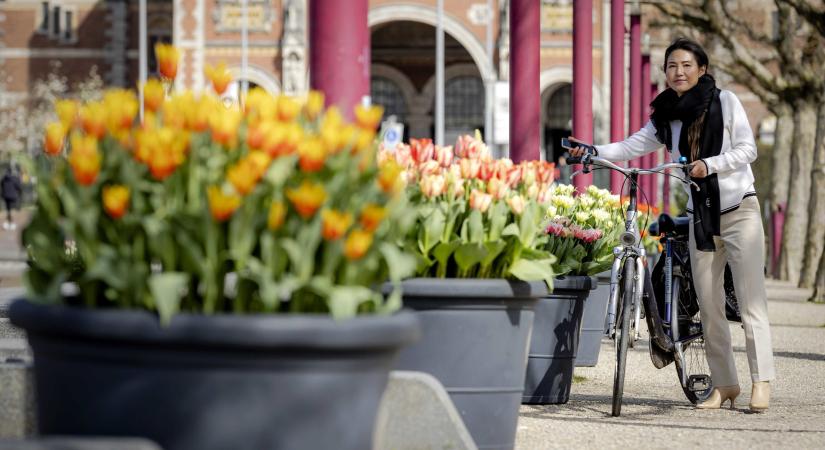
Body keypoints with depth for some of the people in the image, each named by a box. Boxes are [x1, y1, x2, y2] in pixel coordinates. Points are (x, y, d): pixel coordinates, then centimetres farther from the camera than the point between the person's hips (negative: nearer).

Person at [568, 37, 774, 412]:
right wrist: (592, 151, -13)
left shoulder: (725, 101, -3)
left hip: (740, 212, -5)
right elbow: (632, 147, 2)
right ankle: (724, 384, 11)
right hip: (701, 219, 5)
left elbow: (747, 149, -7)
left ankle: (761, 381, -7)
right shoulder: (666, 117, 9)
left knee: (750, 299, -9)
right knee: (708, 306, 4)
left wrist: (710, 164, -22)